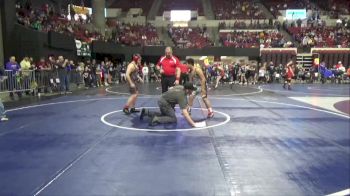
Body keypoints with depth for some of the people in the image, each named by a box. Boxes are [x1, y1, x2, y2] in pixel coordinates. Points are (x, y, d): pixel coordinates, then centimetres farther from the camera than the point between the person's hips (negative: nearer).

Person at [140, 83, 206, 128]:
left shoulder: (181, 87, -2)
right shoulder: (181, 96, -27)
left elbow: (171, 88, 18)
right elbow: (184, 112, -35)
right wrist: (193, 124, -39)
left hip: (162, 99, 9)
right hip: (164, 102, -9)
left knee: (165, 115, 28)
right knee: (173, 119, -10)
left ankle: (146, 112, 24)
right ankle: (156, 119, -18)